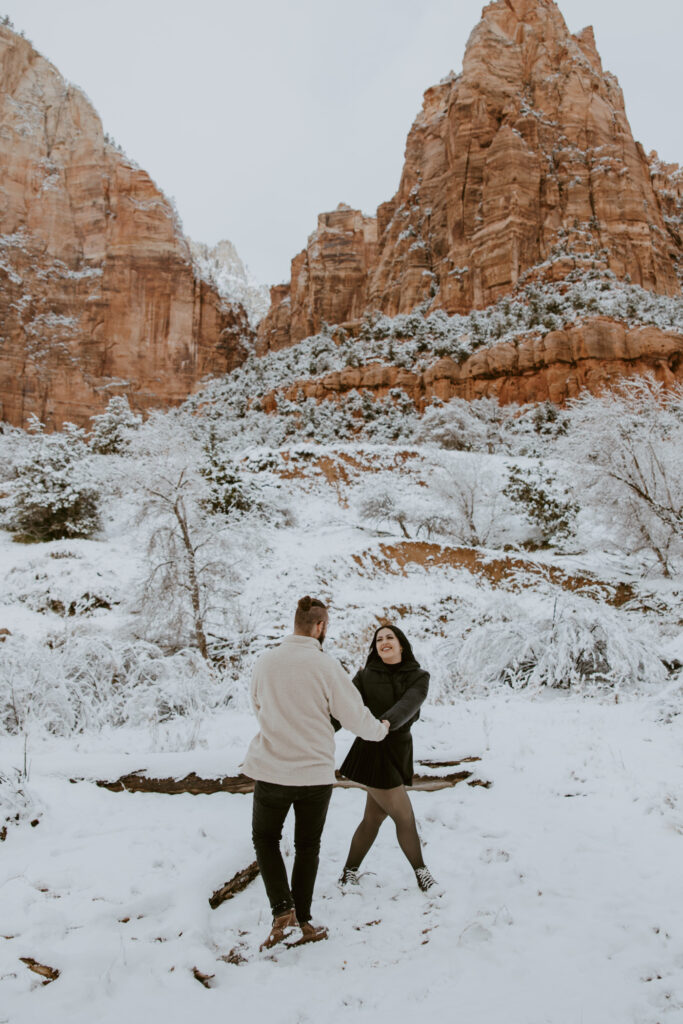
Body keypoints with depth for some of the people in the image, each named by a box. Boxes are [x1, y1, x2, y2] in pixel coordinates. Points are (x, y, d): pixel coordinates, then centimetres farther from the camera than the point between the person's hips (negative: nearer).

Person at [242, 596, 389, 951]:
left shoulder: (265, 662, -4)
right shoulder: (326, 666, -14)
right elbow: (355, 715, -7)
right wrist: (381, 729, 14)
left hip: (271, 770, 1)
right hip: (316, 772, -1)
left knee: (265, 838, 21)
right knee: (308, 846, 18)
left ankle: (283, 912, 8)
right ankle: (303, 921, 26)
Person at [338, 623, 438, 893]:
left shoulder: (419, 677, -1)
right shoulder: (365, 676, -5)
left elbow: (408, 705, -21)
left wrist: (386, 723, -41)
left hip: (399, 753, 4)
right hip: (374, 753, -4)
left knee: (375, 816, 13)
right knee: (405, 817, 3)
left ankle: (349, 871, 31)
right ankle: (420, 869, 27)